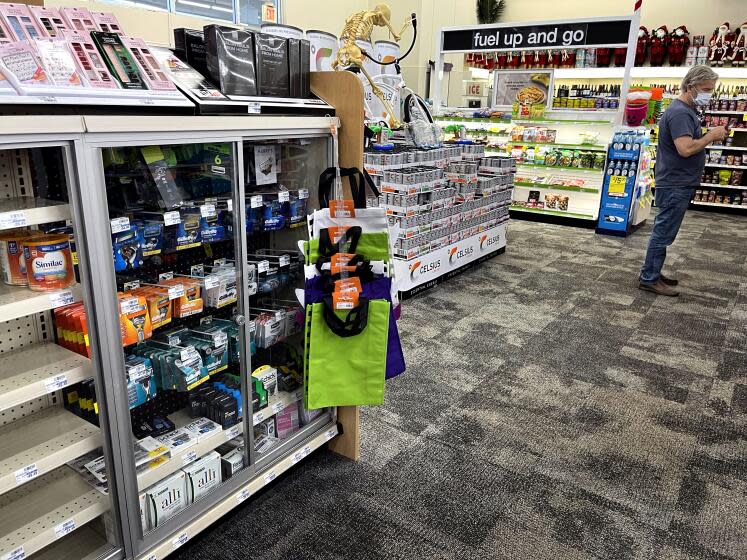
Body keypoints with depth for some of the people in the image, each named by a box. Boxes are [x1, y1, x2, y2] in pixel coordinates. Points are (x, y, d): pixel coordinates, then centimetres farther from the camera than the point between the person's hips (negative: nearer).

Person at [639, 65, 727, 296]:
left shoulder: (688, 110, 15)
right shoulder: (680, 112, -18)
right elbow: (685, 149, -28)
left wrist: (709, 135, 10)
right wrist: (711, 136, -16)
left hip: (679, 184, 11)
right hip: (675, 185, -11)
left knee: (664, 232, 15)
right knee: (663, 233, -4)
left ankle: (652, 274, 24)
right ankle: (649, 279, 3)